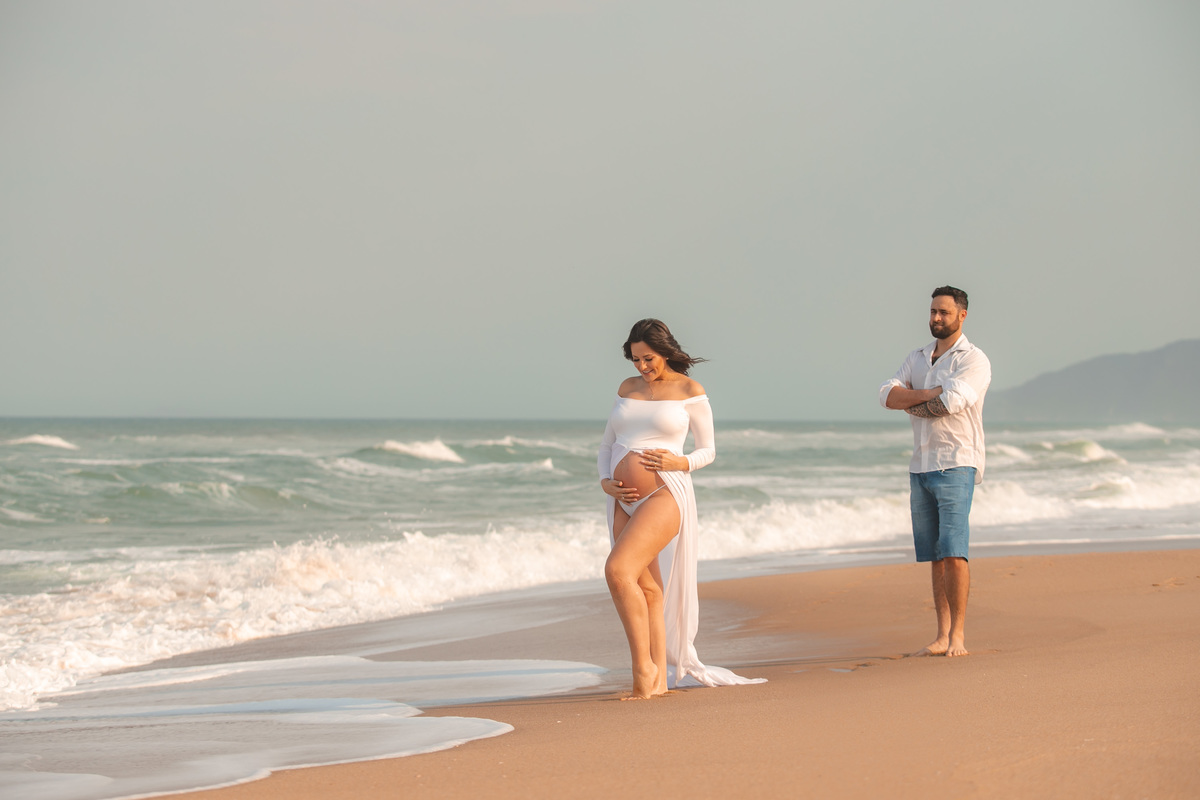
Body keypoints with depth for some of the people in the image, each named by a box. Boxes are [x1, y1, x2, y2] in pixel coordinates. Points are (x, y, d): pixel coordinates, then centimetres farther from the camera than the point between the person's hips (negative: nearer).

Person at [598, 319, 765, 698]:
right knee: (647, 590, 5)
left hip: (665, 496, -6)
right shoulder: (627, 389, 14)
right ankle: (659, 678, 8)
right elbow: (607, 447, 20)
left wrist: (681, 463, -14)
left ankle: (643, 667, -14)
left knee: (618, 570, -22)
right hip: (625, 502, 6)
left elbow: (708, 450, 6)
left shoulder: (690, 391, 0)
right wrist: (605, 483, 1)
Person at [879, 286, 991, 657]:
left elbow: (952, 402, -20)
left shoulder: (974, 361, -5)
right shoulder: (916, 359, 16)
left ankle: (958, 635, -10)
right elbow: (888, 395, 1)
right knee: (935, 556, 6)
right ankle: (942, 636, 8)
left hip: (956, 464, -6)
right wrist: (930, 395, -15)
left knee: (953, 550, -13)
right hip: (921, 466, 6)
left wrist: (914, 404, -3)